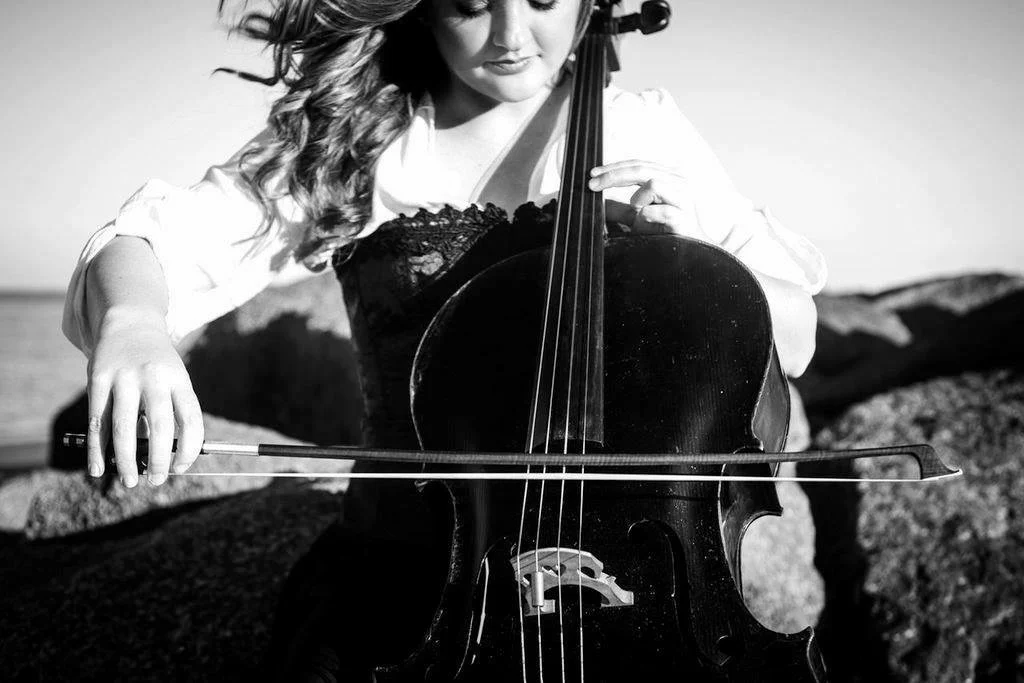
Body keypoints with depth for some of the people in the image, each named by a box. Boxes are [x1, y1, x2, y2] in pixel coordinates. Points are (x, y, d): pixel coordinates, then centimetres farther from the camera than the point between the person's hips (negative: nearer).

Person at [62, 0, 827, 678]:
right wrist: (129, 318, -30)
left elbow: (792, 338, 9)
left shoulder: (643, 131, 5)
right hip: (402, 558, 0)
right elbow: (154, 247, -7)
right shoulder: (351, 139, 3)